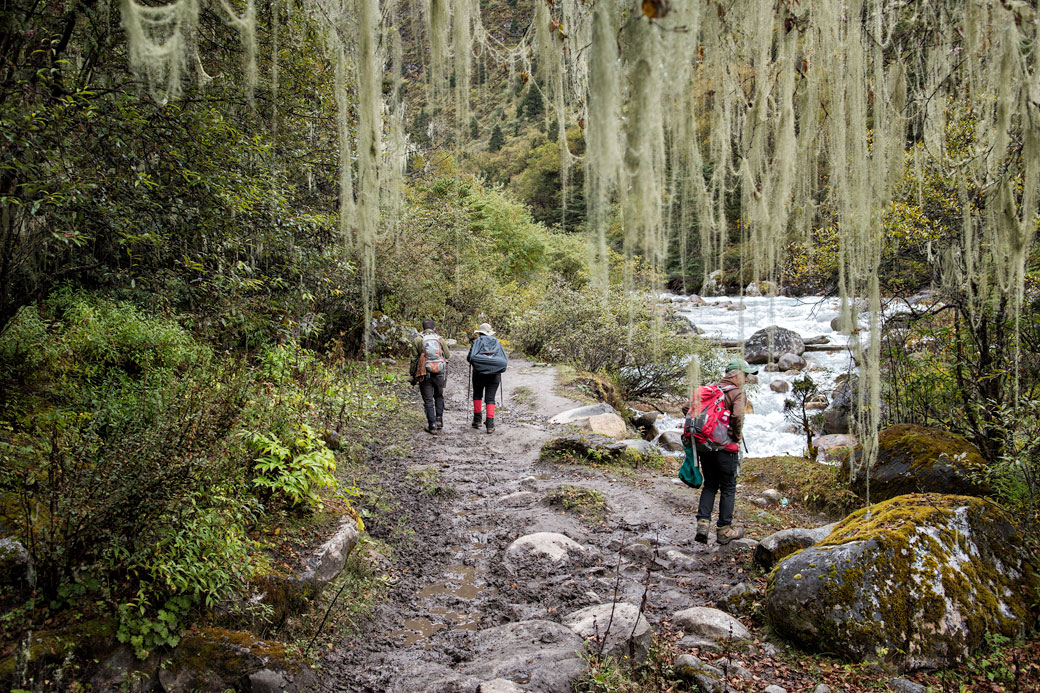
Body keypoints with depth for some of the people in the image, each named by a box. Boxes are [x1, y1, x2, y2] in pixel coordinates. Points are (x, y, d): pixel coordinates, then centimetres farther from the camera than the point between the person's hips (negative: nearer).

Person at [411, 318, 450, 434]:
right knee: (439, 396, 22)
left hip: (425, 374, -2)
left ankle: (432, 426, 2)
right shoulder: (440, 339, 3)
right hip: (440, 373, 2)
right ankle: (439, 419, 10)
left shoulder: (417, 340, -1)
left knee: (428, 401, 5)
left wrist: (413, 376, 6)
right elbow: (448, 355, 9)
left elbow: (413, 359, -2)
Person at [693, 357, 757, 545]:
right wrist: (738, 437, -9)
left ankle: (703, 523, 3)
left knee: (709, 485, 16)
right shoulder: (737, 393, -9)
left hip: (704, 445, 6)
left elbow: (691, 408, 10)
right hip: (726, 447, -6)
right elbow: (737, 416, -25)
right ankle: (724, 530, 15)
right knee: (728, 488, 8)